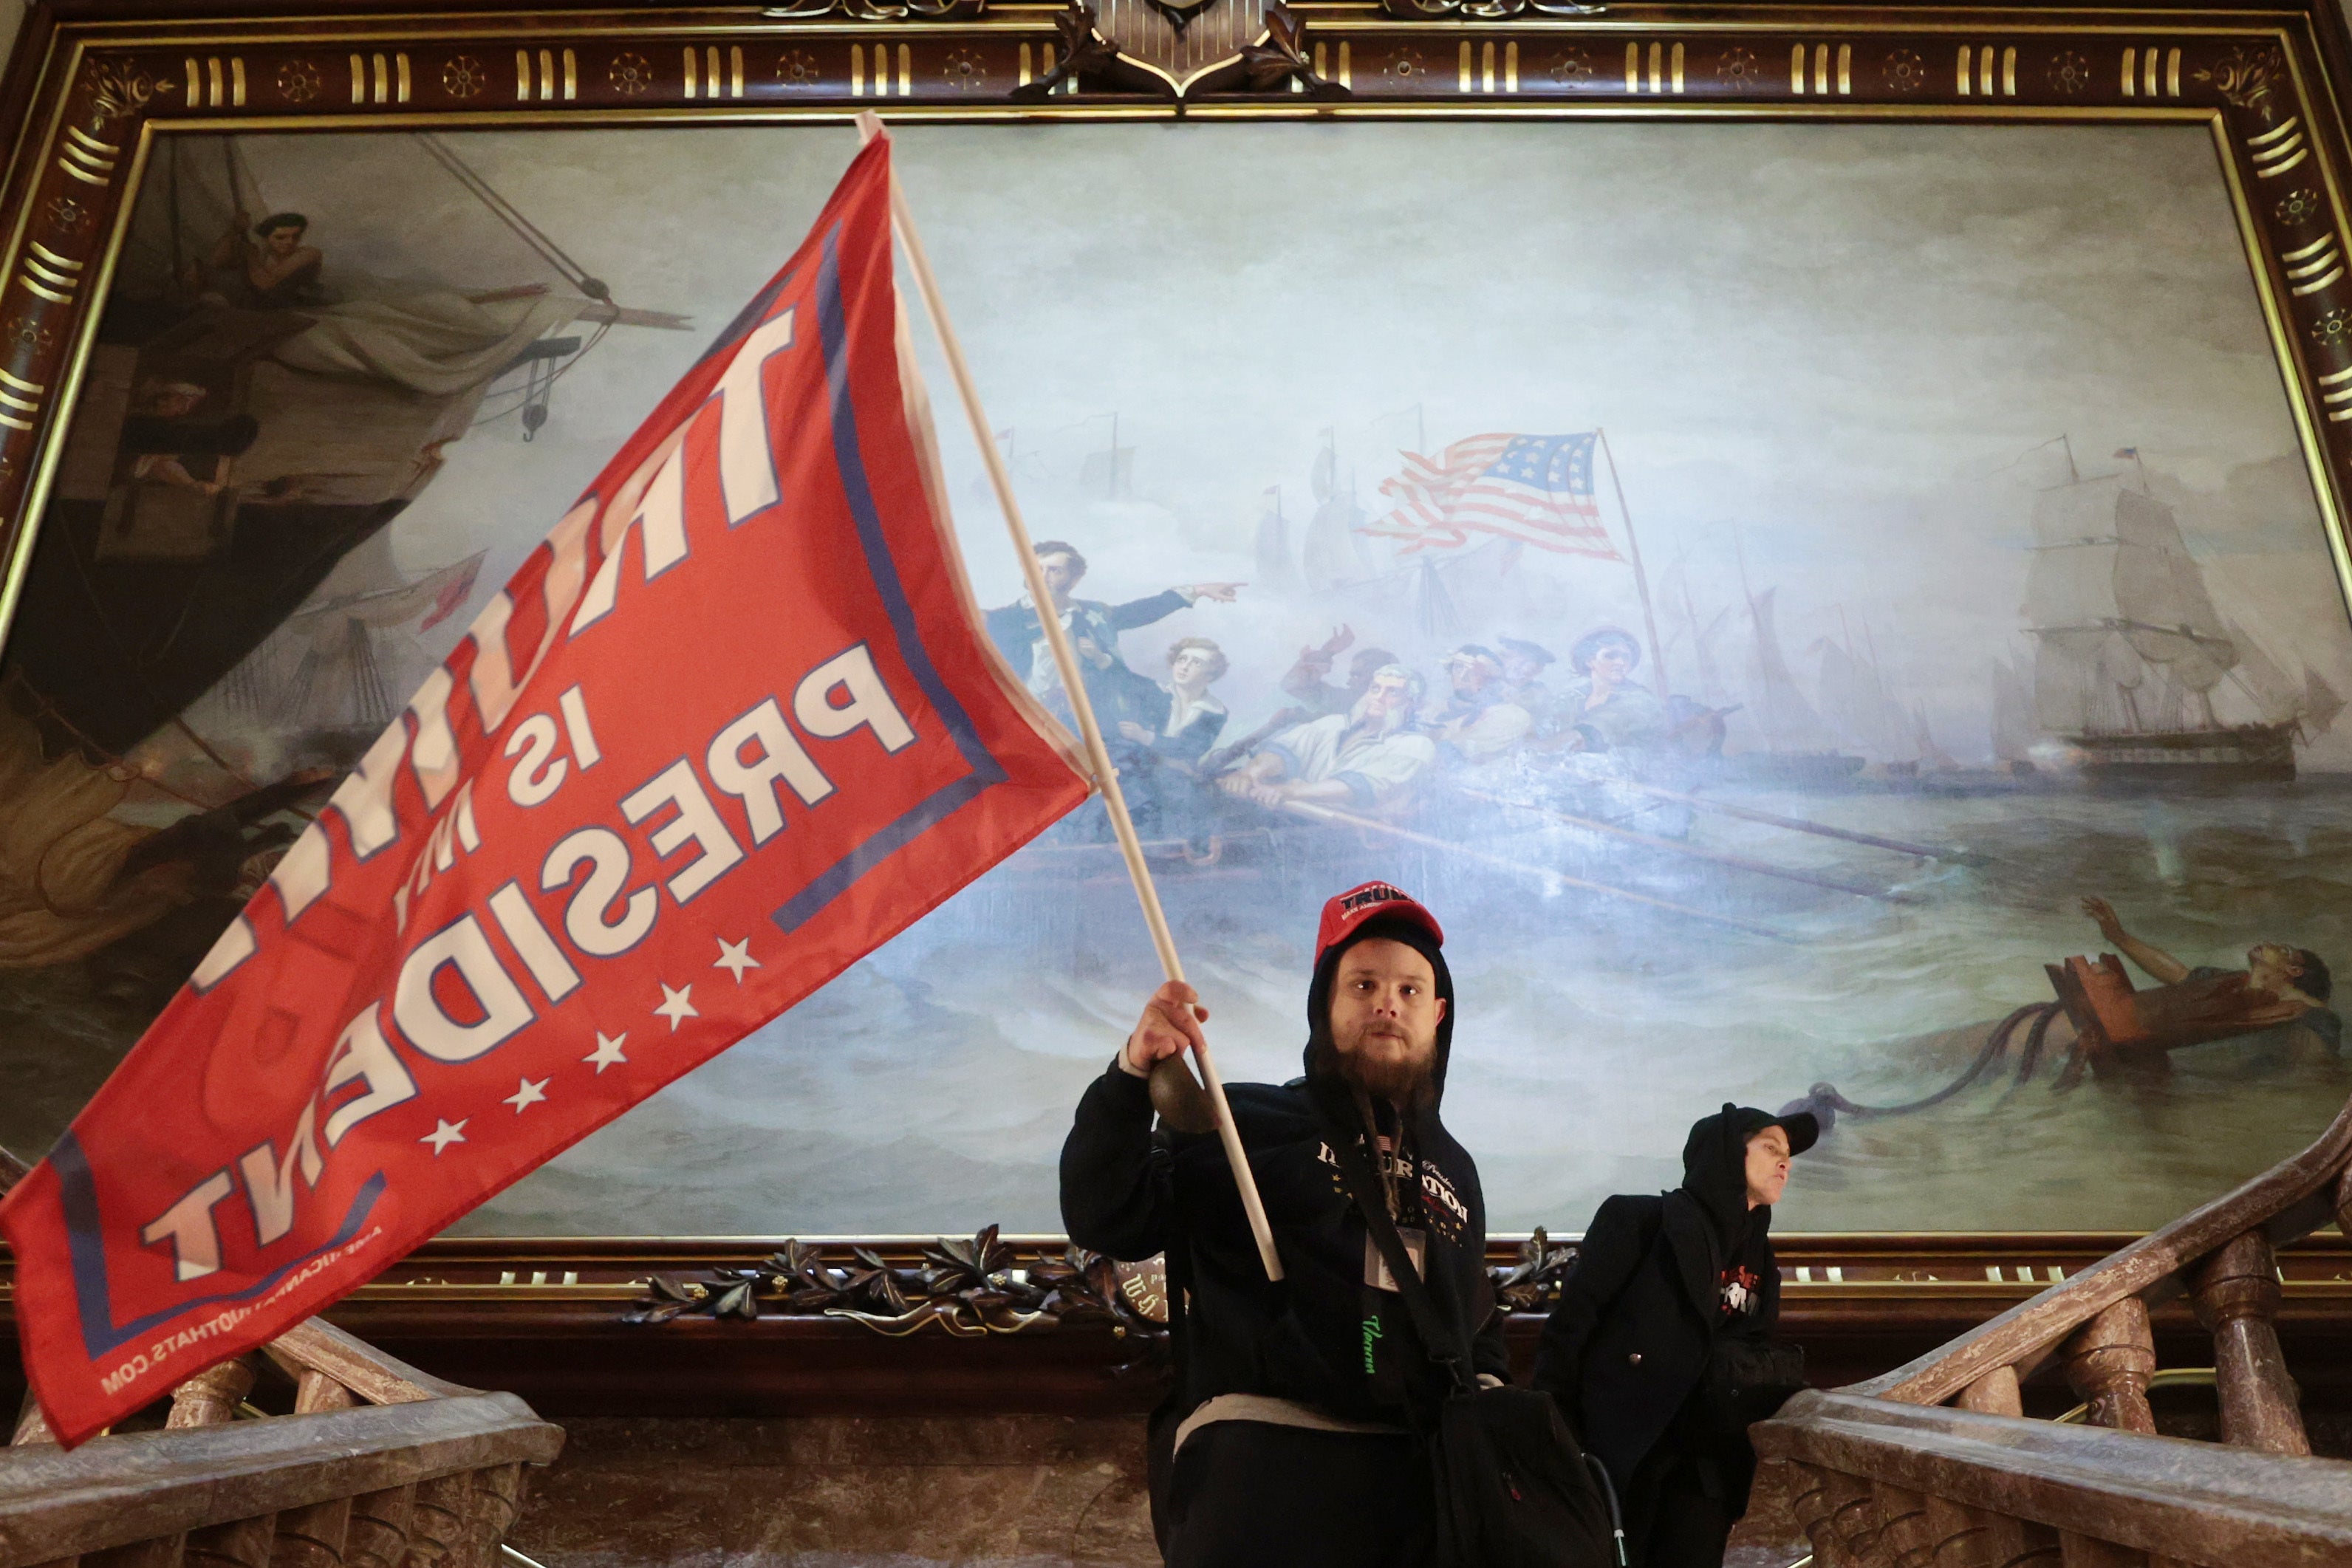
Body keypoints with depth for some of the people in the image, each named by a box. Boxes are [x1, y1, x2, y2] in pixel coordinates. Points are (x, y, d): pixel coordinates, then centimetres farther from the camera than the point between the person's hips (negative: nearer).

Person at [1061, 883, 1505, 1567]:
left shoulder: (1454, 1168, 20)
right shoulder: (1246, 1122, 3)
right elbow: (1105, 1220, -7)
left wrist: (1489, 1389, 10)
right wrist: (1132, 1075, -19)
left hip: (1417, 1477, 5)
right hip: (1261, 1465, -5)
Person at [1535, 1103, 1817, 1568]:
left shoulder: (1760, 1263, 17)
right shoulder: (1639, 1220, -2)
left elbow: (1751, 1359, 21)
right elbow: (1569, 1324, -8)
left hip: (1703, 1474, 6)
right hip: (1619, 1458, -6)